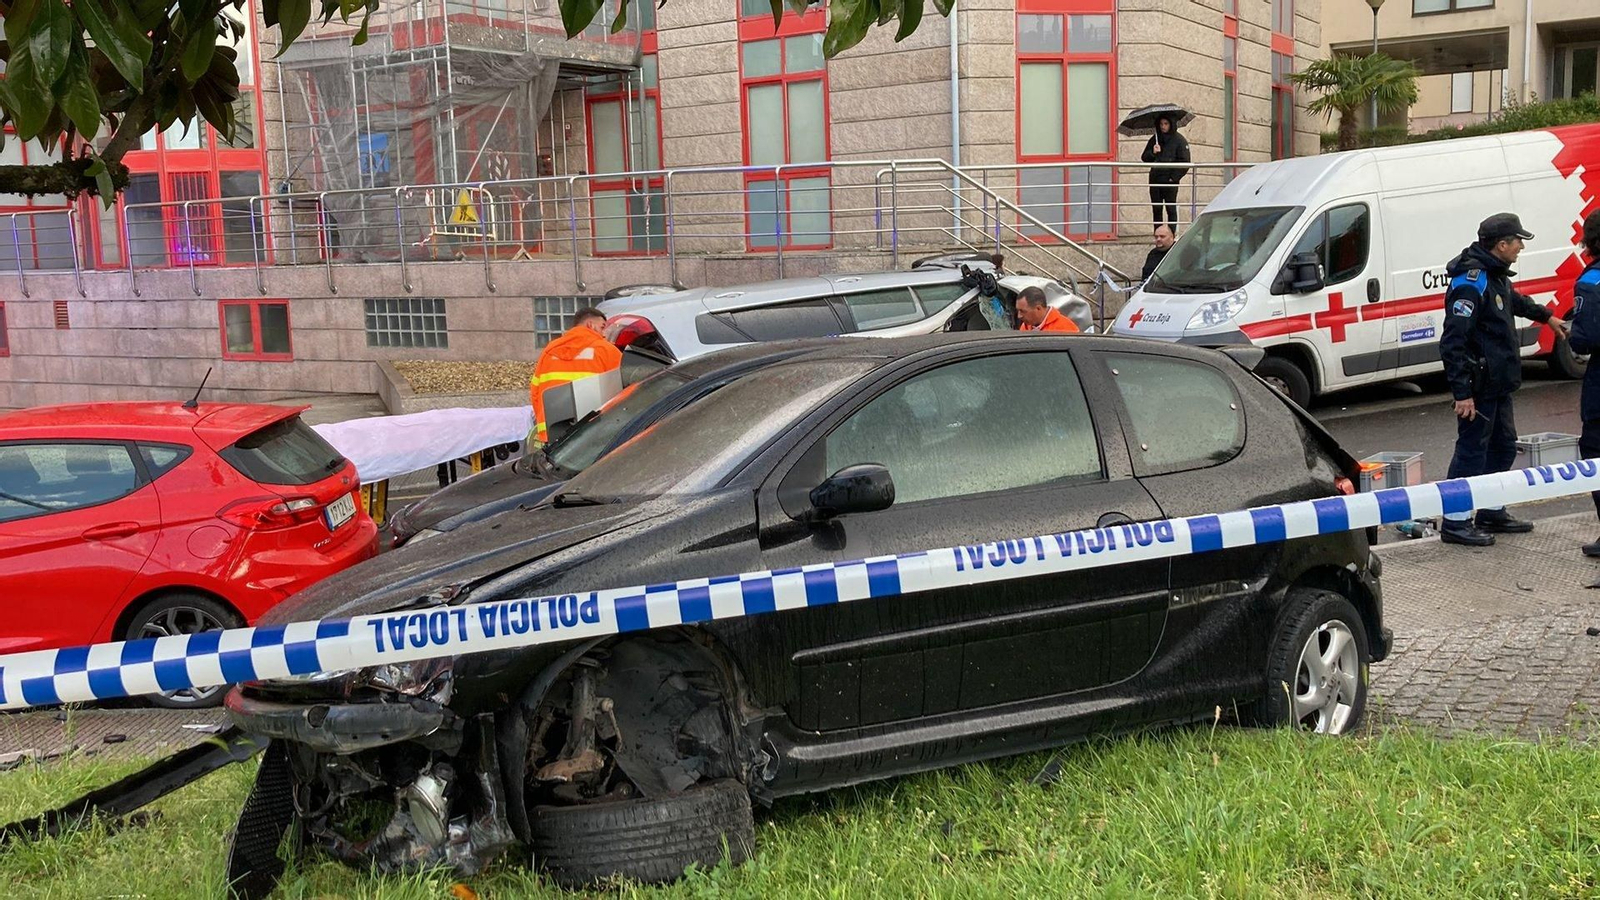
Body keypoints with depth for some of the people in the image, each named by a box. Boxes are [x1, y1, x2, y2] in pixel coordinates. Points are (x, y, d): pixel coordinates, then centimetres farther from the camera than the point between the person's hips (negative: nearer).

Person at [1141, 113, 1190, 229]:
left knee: (1171, 210, -1)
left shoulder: (1179, 140, -3)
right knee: (1156, 210, 7)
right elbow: (1144, 158, 9)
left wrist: (1174, 177, -11)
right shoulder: (1155, 139, 10)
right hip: (1155, 180, 5)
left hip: (1170, 181, -4)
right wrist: (1153, 153, -11)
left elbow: (1185, 163, -6)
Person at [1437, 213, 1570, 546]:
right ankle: (1455, 522, 3)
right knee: (1472, 452, -5)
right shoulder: (1471, 282, -21)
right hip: (1478, 388, -10)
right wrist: (1462, 392, -28)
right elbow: (1453, 341, -26)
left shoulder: (1496, 275, 11)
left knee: (1503, 448, 17)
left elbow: (1514, 301, 37)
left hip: (1498, 385, 10)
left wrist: (1546, 316, 51)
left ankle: (1492, 513, 29)